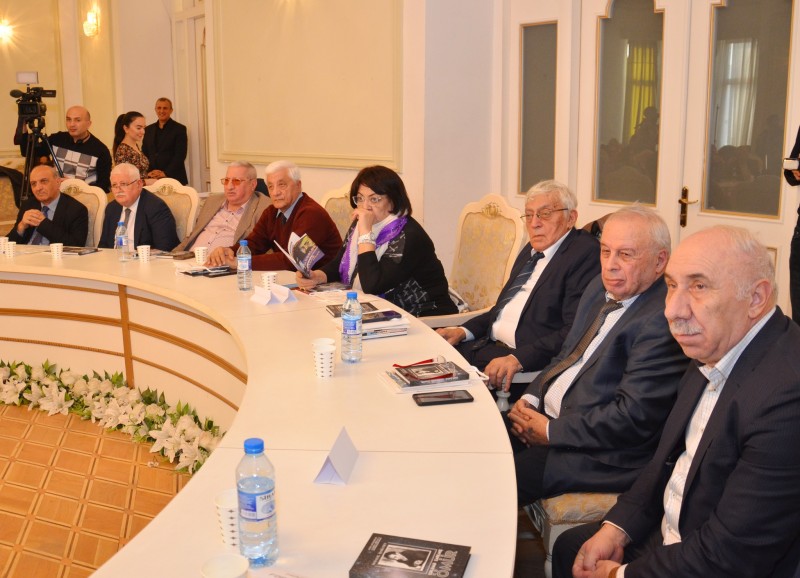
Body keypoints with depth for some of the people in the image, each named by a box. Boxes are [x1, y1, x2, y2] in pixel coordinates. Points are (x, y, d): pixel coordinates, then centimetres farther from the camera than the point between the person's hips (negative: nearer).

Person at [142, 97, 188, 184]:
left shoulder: (179, 129, 1)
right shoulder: (148, 129, 15)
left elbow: (180, 155, -7)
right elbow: (144, 154, 14)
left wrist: (165, 173, -15)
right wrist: (148, 173, -3)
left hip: (173, 178, -4)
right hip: (151, 179, 4)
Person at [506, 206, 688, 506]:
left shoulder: (663, 320, -21)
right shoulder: (601, 288, 9)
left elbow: (633, 417, -24)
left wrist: (550, 431, -16)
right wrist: (530, 399, 1)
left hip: (601, 455, -8)